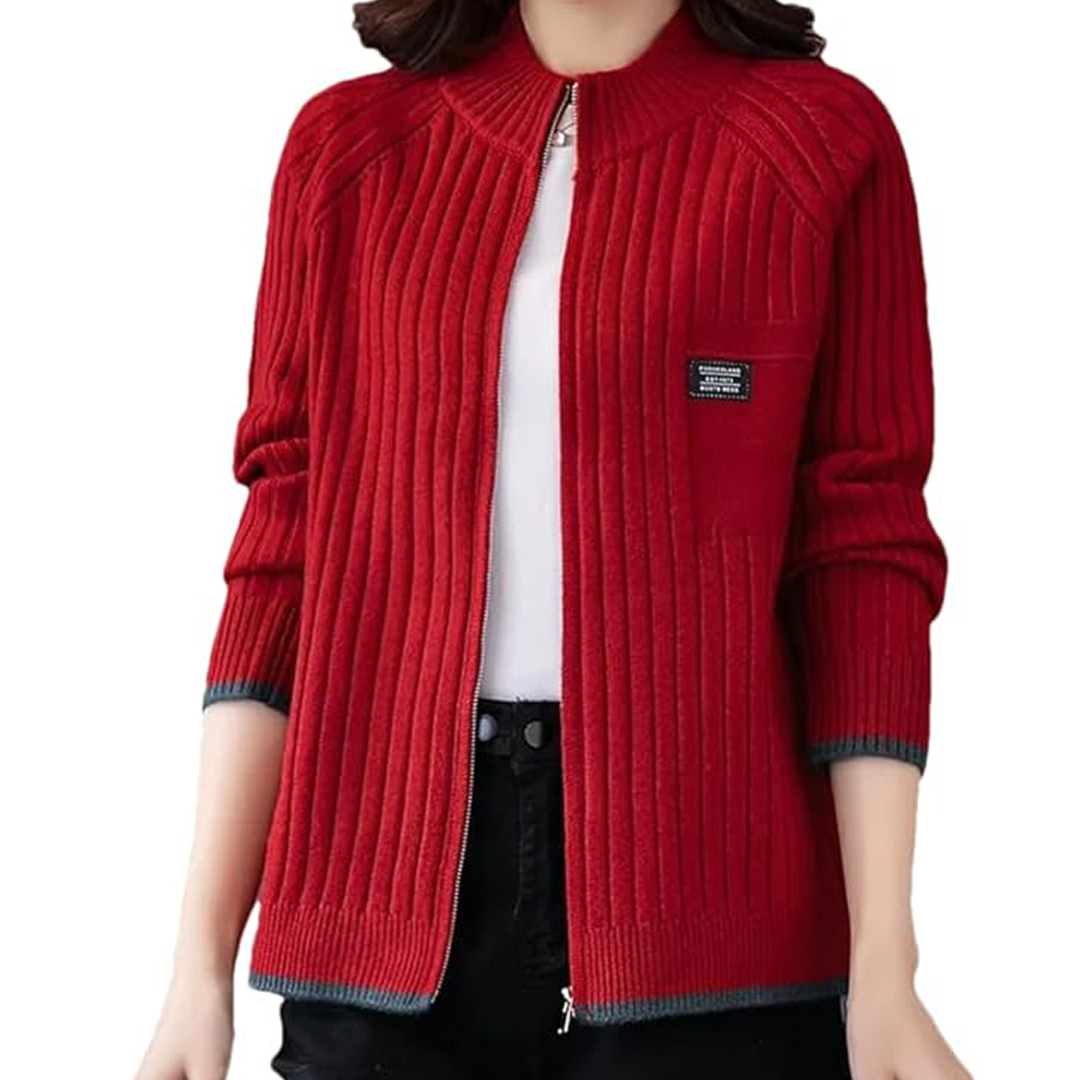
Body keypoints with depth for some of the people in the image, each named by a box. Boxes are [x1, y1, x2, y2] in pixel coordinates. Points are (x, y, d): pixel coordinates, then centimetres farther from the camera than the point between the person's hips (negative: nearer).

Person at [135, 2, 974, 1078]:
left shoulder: (825, 137, 1)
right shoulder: (348, 145, 7)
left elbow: (864, 563, -2)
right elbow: (284, 554, 4)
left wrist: (882, 975, -9)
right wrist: (202, 963, -2)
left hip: (706, 913, -1)